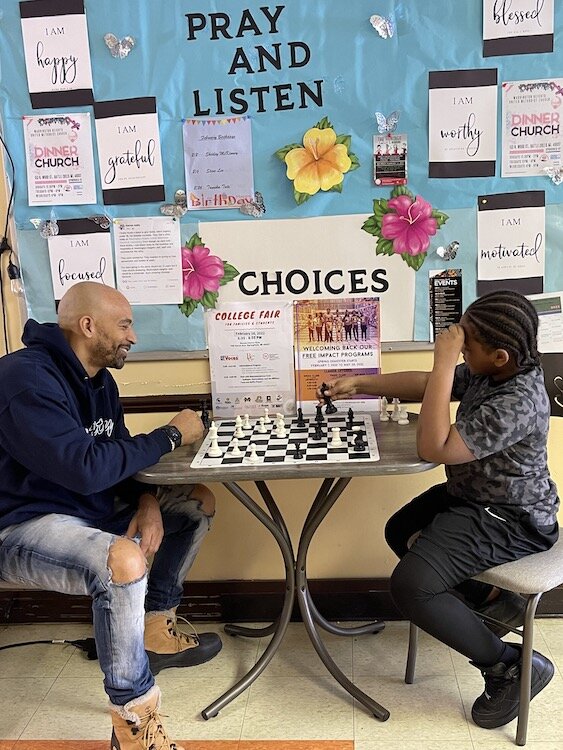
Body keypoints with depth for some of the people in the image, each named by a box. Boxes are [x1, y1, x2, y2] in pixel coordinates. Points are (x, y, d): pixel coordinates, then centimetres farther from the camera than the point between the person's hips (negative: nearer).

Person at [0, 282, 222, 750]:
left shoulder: (98, 379, 6)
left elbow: (118, 454, 12)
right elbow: (86, 468, -31)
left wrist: (146, 499, -10)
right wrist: (170, 436, -21)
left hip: (90, 508, 10)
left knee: (199, 502, 10)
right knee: (123, 558, -38)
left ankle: (156, 632, 19)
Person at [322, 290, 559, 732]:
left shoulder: (518, 402, -33)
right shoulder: (485, 374, -4)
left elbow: (435, 449, -35)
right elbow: (423, 385, 10)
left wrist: (444, 364, -35)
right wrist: (360, 384, 4)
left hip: (510, 521, -10)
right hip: (473, 496, 10)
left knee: (410, 585, -24)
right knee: (401, 532, 25)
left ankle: (512, 666, -3)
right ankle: (494, 602, 28)